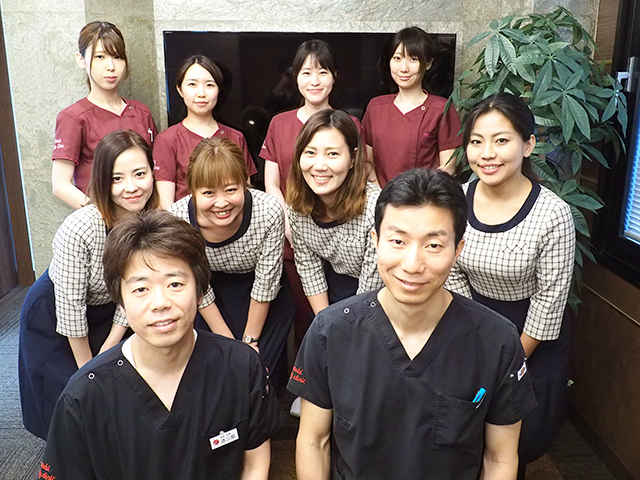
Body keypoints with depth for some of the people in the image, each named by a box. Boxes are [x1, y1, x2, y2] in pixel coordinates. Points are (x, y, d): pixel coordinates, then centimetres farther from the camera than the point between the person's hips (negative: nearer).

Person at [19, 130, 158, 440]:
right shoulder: (79, 230, -34)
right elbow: (70, 309, -24)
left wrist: (108, 353, -4)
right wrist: (88, 370, -12)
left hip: (106, 314, 4)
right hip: (52, 319, -4)